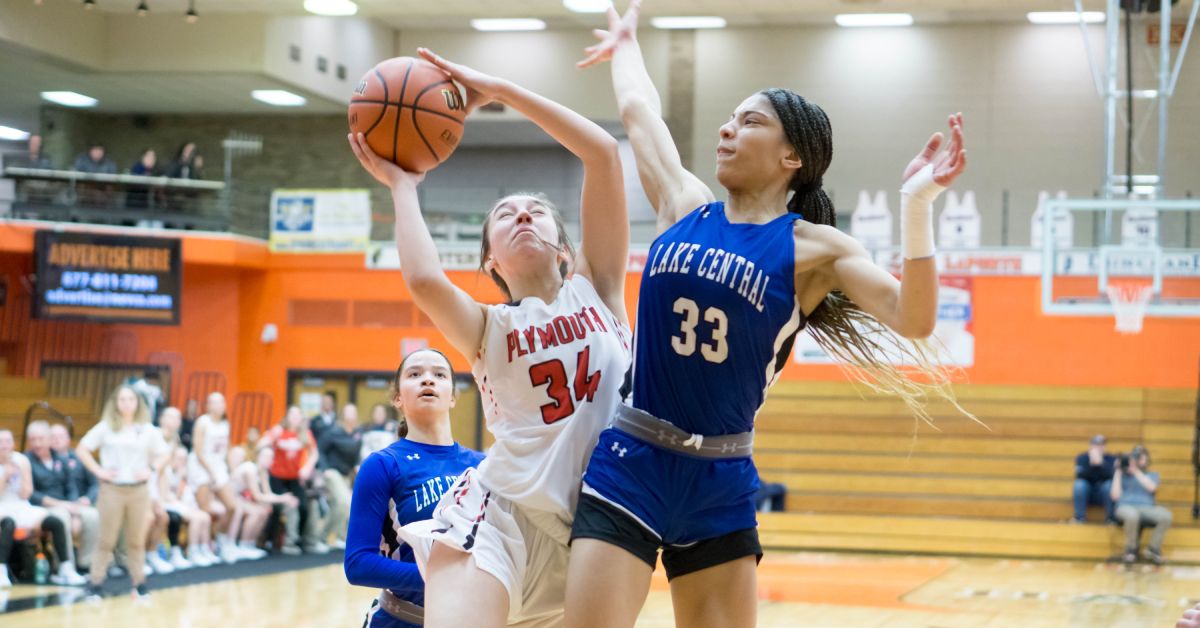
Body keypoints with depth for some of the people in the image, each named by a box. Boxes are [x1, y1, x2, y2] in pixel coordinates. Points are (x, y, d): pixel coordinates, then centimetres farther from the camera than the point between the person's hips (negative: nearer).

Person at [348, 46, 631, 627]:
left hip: (597, 523, 3)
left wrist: (499, 90, 3)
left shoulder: (596, 289, 10)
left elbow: (602, 152, 1)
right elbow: (423, 280, -17)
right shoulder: (487, 328, 7)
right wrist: (402, 186, 0)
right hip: (503, 513, -3)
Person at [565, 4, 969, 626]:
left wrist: (916, 204, -22)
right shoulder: (684, 208, 8)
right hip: (629, 466, 1)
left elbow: (912, 319, -13)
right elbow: (638, 108, 22)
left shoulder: (812, 247, 0)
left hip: (721, 485, -1)